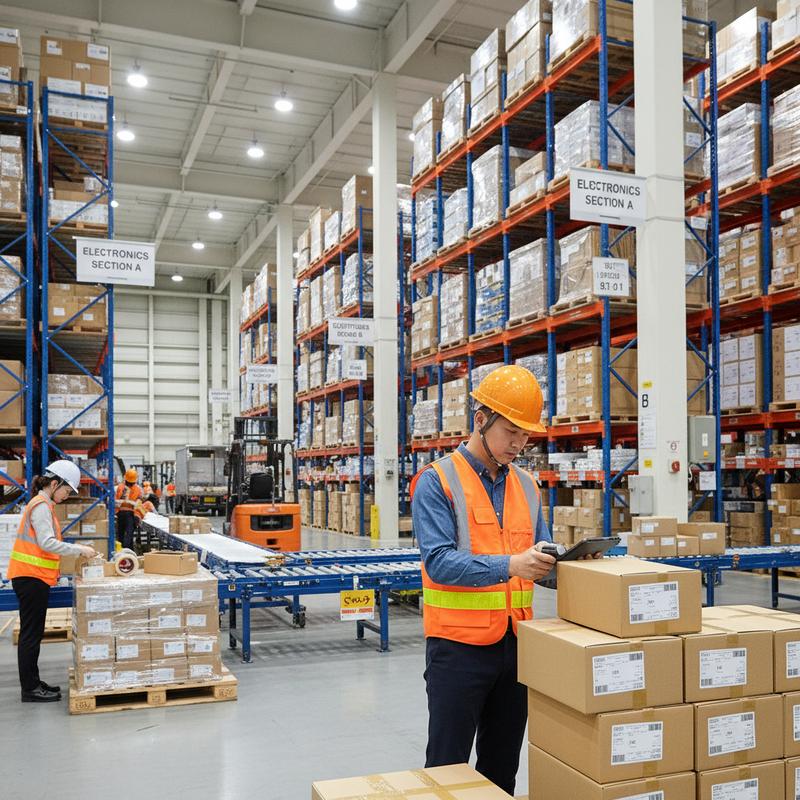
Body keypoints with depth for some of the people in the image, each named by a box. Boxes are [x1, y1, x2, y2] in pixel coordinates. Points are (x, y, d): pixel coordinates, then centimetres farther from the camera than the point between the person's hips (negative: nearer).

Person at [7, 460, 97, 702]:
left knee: (32, 633, 15)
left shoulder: (42, 504, 16)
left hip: (32, 576, 10)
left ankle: (32, 683, 23)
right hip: (31, 576, -10)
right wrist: (80, 549, -19)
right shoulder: (41, 505, -14)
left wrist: (55, 569, 15)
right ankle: (30, 690, 5)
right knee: (31, 634, -2)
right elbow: (47, 543, -23)